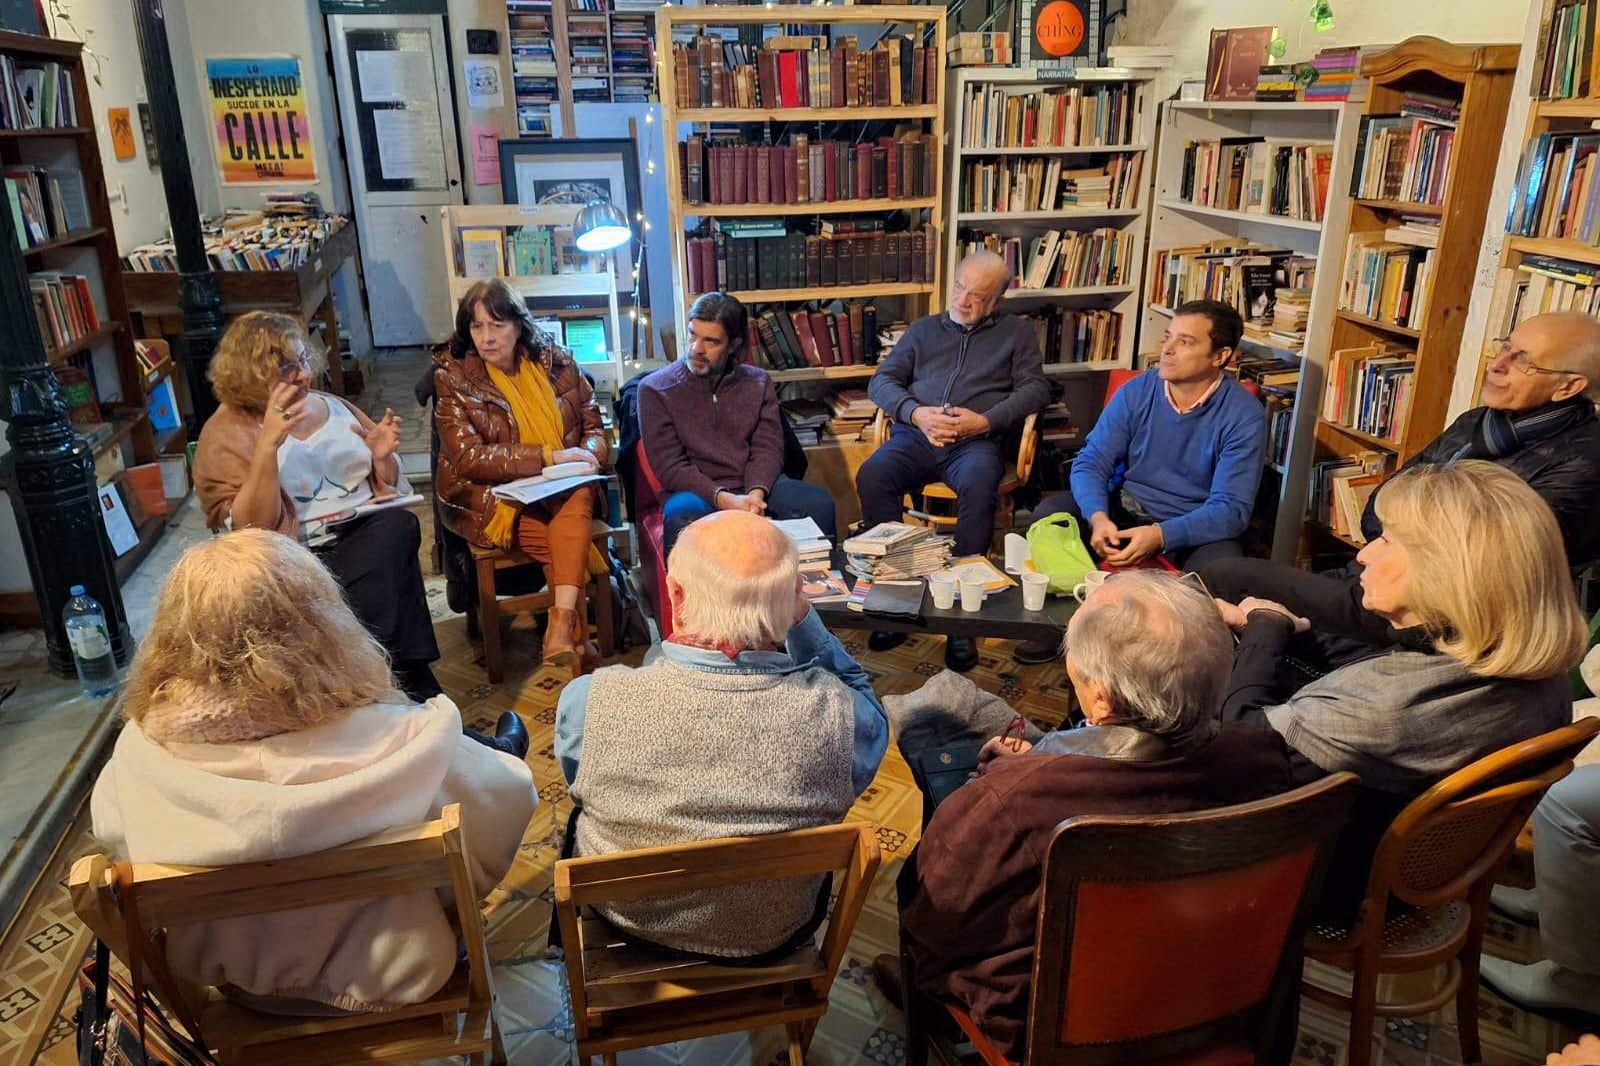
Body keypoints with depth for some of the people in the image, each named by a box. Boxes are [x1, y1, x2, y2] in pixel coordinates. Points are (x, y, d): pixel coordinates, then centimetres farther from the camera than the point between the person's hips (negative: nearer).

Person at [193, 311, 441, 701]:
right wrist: (268, 445, -20)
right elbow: (251, 531, -12)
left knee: (398, 526, -31)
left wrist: (383, 457, -2)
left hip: (374, 531, 4)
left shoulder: (334, 406, 15)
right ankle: (412, 684, -19)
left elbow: (388, 487, 21)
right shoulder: (225, 433, 1)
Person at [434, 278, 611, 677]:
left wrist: (589, 454, -12)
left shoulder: (556, 363, 7)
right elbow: (468, 458, -12)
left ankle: (560, 629, -41)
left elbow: (594, 427, 14)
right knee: (567, 536, -30)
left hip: (562, 490, 3)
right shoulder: (453, 378, -2)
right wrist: (550, 456, -20)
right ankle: (579, 643, -20)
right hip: (489, 499, -2)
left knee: (579, 495, -33)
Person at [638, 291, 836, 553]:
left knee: (818, 502, -25)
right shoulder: (655, 390, 1)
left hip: (755, 485, 3)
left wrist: (756, 493, -18)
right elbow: (669, 466, -6)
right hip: (697, 491, -3)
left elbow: (768, 447, 4)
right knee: (681, 515, -38)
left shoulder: (758, 382, 12)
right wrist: (722, 499, -21)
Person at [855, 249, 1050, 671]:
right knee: (871, 476, -31)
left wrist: (985, 421, -9)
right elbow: (881, 381, 15)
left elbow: (1036, 388, 7)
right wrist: (916, 414, -6)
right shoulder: (924, 329, 25)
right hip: (916, 435, 2)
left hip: (976, 441, -2)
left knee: (979, 487, -38)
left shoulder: (1016, 332, 20)